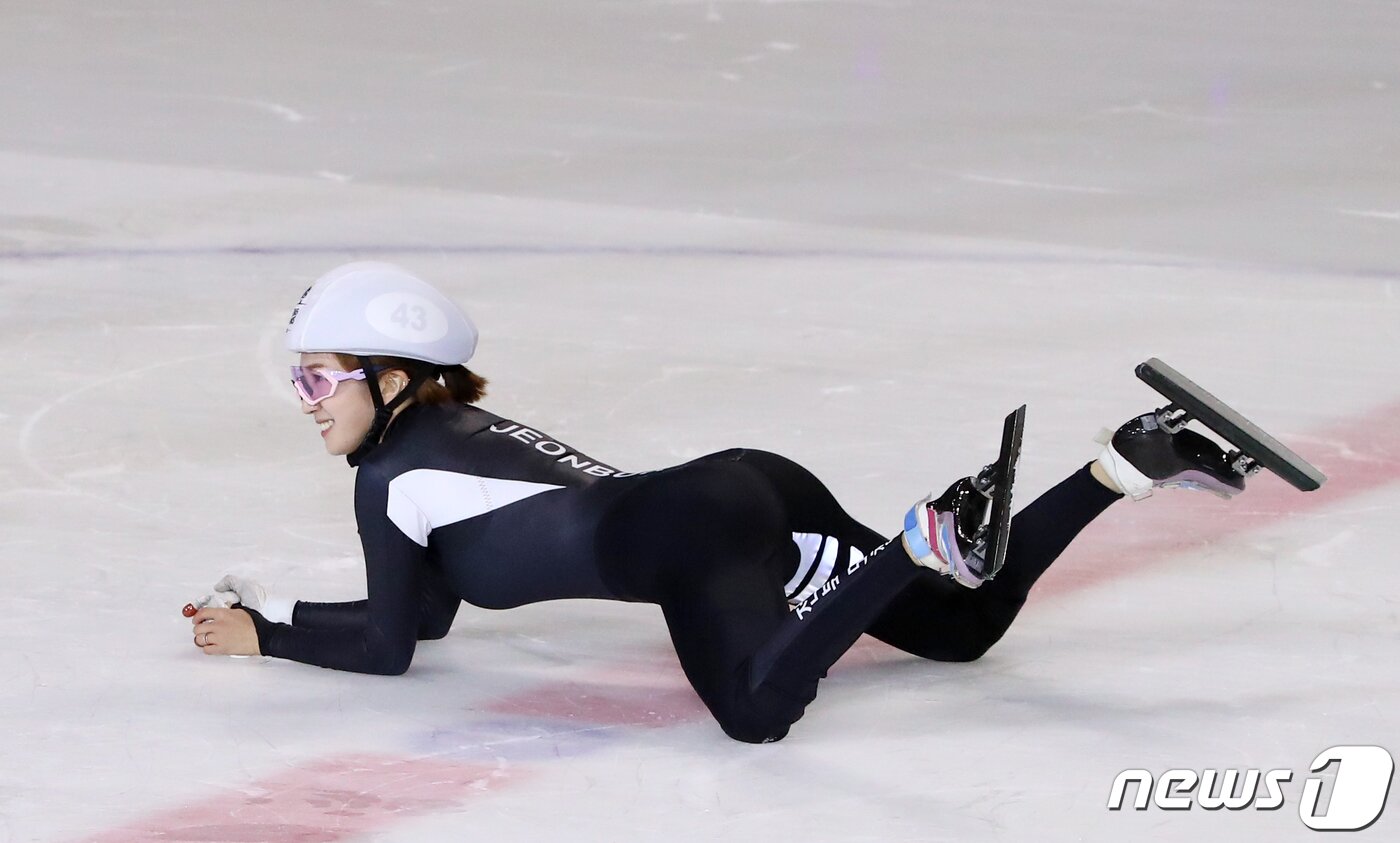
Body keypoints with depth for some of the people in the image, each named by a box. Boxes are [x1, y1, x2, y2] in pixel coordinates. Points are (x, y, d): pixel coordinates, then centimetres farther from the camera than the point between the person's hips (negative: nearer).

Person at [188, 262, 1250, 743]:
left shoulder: (395, 472, 1)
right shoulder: (467, 427, 25)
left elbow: (389, 645, 5)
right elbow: (430, 610, 31)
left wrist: (267, 638, 18)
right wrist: (271, 608, 28)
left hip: (700, 536, -9)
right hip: (752, 490, 9)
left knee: (757, 709, -36)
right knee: (965, 629, 8)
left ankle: (927, 540, -38)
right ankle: (1129, 462, 0)